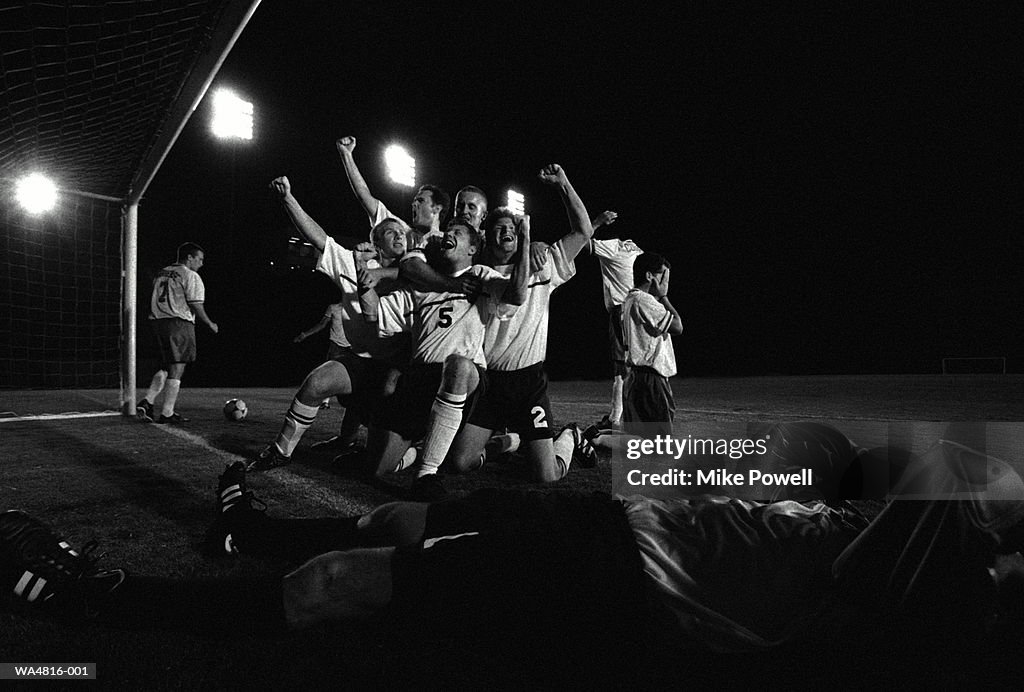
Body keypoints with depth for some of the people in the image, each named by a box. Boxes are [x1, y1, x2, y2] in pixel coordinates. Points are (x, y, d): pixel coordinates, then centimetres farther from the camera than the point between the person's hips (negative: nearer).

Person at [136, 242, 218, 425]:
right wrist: (210, 324, 1)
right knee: (177, 369, -3)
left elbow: (153, 302, 19)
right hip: (180, 323, -8)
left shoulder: (161, 274, 19)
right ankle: (167, 413, -2)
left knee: (165, 368, 18)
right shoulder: (190, 276, -6)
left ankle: (147, 402, 4)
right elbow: (195, 305, -11)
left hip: (158, 321, 8)